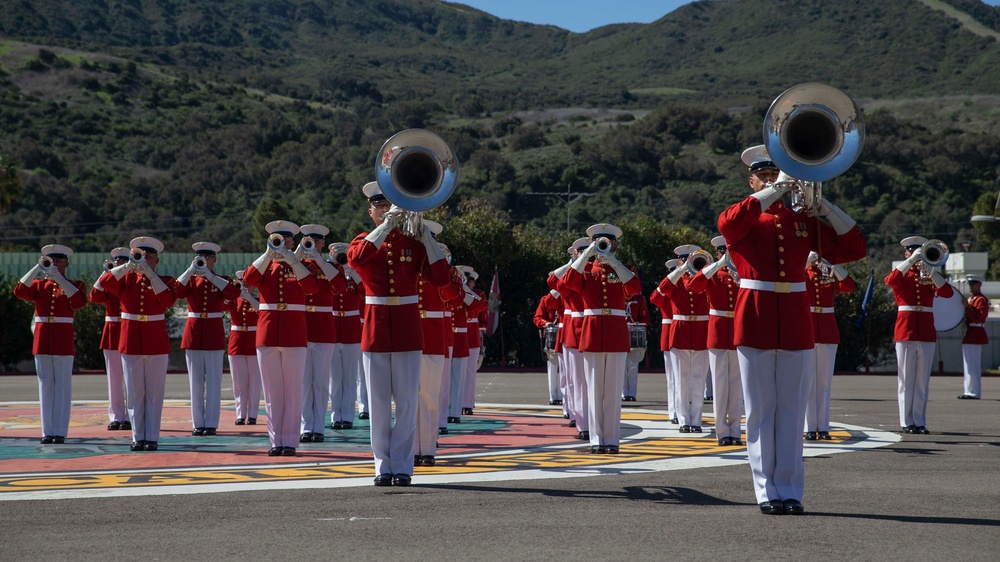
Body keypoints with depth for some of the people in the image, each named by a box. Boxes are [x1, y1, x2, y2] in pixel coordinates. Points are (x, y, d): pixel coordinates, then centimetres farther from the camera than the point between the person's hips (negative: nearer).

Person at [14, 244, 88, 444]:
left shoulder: (75, 285, 5)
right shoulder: (38, 285, 12)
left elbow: (79, 301, -17)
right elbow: (19, 291, -6)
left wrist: (58, 277, -18)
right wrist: (37, 268, -12)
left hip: (63, 341, -3)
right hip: (42, 341, 3)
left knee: (62, 386, -2)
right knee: (45, 386, 4)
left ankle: (60, 431, 1)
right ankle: (47, 431, 7)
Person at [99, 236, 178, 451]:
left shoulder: (165, 281, 5)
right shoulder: (126, 279, 9)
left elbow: (169, 300, -16)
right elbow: (104, 282, -8)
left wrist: (150, 274, -18)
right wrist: (129, 266, -15)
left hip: (156, 343, -1)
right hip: (130, 343, 2)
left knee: (154, 393, -1)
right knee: (135, 392, 3)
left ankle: (152, 437, 3)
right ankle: (138, 437, 7)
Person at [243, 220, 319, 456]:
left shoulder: (301, 266, 8)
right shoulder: (264, 266, 11)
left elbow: (312, 286, -13)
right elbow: (249, 279, -10)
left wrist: (291, 259, -17)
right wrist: (269, 253, -18)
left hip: (294, 336, -1)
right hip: (267, 335, 2)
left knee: (293, 391, -1)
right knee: (272, 392, 3)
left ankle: (290, 441, 3)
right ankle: (276, 441, 7)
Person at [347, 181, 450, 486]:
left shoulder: (414, 242, 6)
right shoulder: (364, 240, 5)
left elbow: (440, 278, -7)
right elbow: (355, 258, -20)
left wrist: (426, 235, -12)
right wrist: (386, 226, -23)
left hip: (407, 330, 0)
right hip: (375, 330, 0)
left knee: (406, 402, 0)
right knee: (379, 403, 3)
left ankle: (402, 466, 5)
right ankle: (384, 465, 9)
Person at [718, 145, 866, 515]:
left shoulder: (804, 220, 11)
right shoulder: (745, 218, 3)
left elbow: (852, 248, 6)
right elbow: (728, 224, -23)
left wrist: (824, 206, -4)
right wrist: (771, 193, -22)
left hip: (795, 322, 2)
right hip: (755, 320, -2)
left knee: (791, 410, 4)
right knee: (761, 409, 0)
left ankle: (791, 491, 8)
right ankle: (767, 492, 4)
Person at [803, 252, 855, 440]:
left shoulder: (832, 275, 11)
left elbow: (850, 286, -8)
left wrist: (833, 265, -15)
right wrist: (807, 261, -21)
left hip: (828, 331, 2)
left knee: (825, 381, 4)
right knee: (808, 380, -2)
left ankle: (823, 427, 7)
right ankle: (810, 428, -1)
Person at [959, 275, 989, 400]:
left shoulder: (981, 300, -11)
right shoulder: (971, 299, 18)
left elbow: (978, 318, -20)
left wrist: (967, 307, -24)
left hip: (974, 336, -10)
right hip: (970, 335, 10)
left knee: (972, 365, -10)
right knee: (969, 365, 13)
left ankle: (973, 393, -9)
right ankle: (969, 391, 18)